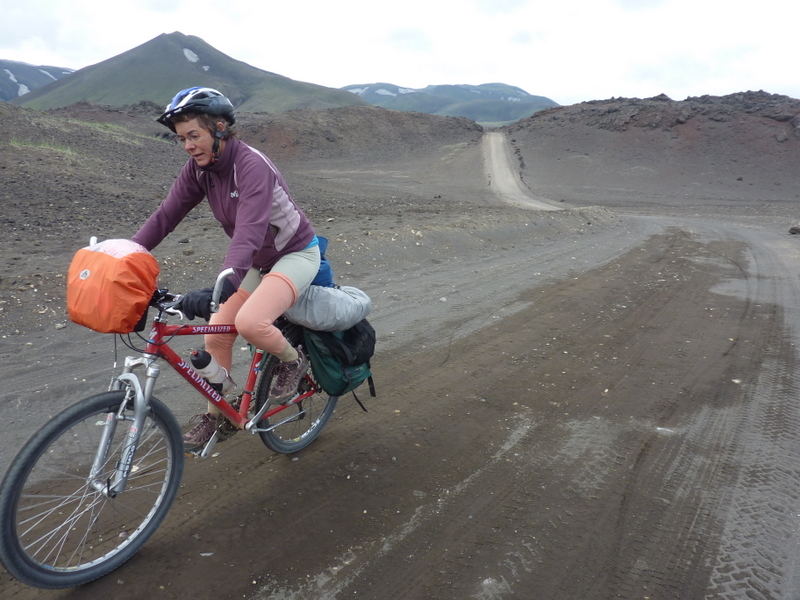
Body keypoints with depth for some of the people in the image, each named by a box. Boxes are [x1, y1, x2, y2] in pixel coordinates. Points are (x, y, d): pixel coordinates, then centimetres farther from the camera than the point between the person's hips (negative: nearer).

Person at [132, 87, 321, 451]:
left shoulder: (252, 166, -29)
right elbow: (165, 216, -5)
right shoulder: (198, 169, -6)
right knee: (216, 336, 2)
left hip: (296, 254, -7)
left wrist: (221, 287, -55)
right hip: (259, 261, 8)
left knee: (249, 322, -31)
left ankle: (293, 361, 1)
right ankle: (217, 415, 23)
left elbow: (249, 232, -41)